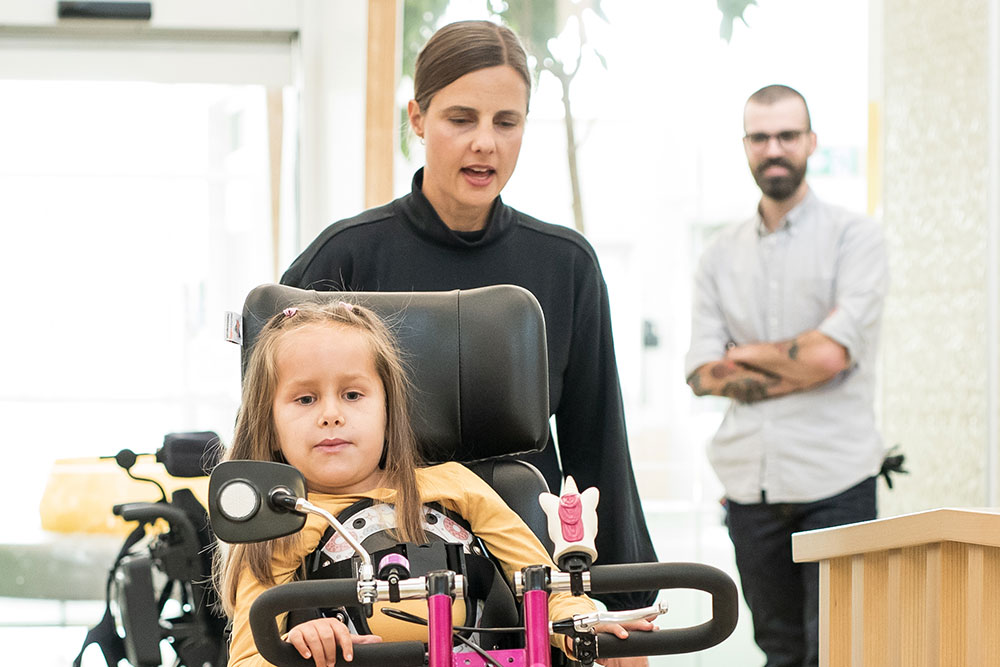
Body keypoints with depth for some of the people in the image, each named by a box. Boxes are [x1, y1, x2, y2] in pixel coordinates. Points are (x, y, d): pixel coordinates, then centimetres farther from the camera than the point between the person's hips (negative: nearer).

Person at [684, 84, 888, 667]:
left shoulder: (855, 237, 0)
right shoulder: (722, 256, 12)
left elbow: (830, 353, -13)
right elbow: (704, 373, 3)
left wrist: (744, 354, 1)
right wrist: (796, 372, -10)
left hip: (835, 480, -4)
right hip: (749, 481, 4)